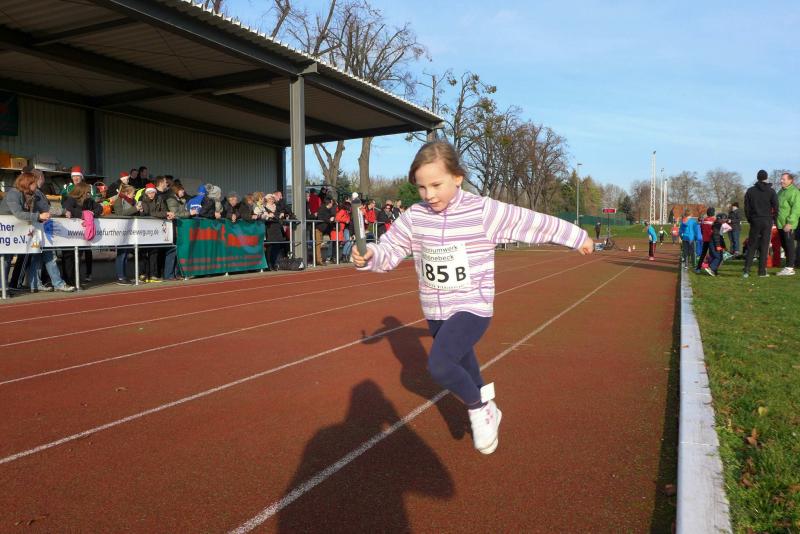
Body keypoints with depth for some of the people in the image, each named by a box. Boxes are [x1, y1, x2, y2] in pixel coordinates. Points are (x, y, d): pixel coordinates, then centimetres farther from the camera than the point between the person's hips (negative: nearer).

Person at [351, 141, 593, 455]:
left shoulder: (484, 211, -13)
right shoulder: (414, 217, -3)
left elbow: (534, 223, -4)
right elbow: (389, 251, 0)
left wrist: (577, 237, 5)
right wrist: (368, 256, -23)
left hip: (473, 308, -5)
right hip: (436, 312, 5)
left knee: (439, 365, -24)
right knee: (463, 371, 20)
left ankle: (479, 408, 3)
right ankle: (487, 410, 47)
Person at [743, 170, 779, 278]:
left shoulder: (750, 191, 2)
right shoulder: (771, 191, -2)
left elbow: (746, 208, 2)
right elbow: (775, 207, -5)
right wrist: (772, 218, 9)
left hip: (754, 221, 1)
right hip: (767, 221, -1)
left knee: (751, 246, 5)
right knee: (764, 246, 2)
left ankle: (746, 270, -5)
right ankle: (762, 271, 2)